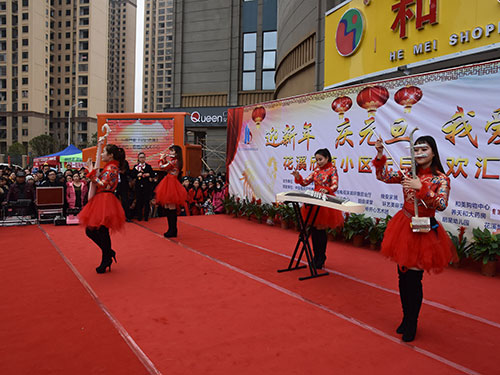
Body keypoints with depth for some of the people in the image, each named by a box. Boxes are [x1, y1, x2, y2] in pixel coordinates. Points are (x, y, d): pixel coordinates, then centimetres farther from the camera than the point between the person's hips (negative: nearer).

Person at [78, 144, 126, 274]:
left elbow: (103, 184, -21)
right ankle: (109, 252, 22)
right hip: (100, 201, 10)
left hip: (105, 202, -10)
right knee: (90, 230, 11)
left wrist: (92, 173, -11)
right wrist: (92, 171, 9)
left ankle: (106, 260, 11)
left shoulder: (111, 168, -12)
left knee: (102, 232, -3)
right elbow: (101, 183, 13)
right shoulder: (109, 167, 18)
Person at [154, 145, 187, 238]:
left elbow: (162, 167, -16)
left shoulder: (174, 161, -15)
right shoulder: (172, 161, 16)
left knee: (172, 208, -6)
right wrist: (164, 158, 11)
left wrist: (161, 158, 1)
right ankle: (171, 229, 19)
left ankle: (173, 231, -1)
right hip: (168, 183, 10)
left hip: (171, 184, -10)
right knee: (168, 208, 12)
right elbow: (165, 167, 20)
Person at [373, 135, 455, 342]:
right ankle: (407, 319, 31)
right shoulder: (408, 174, 5)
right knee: (403, 277, 12)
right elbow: (383, 176, -3)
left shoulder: (441, 179, -7)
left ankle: (411, 324, 21)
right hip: (403, 227, 4)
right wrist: (380, 154, -14)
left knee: (414, 279, 0)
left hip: (423, 231, -4)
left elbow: (441, 205, -20)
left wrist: (421, 188, -30)